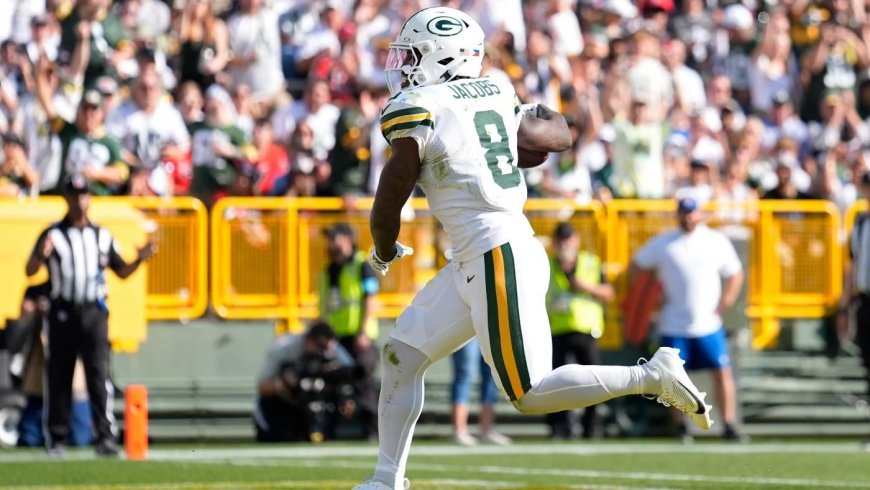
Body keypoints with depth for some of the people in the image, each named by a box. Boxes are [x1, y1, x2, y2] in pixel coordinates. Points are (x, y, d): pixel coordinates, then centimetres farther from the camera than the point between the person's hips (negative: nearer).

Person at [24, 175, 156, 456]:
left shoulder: (102, 236, 13)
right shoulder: (53, 235, 3)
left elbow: (121, 272, 17)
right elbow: (30, 271, -4)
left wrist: (139, 259, -3)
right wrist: (42, 255, -26)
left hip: (94, 313, 1)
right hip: (62, 313, -1)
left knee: (98, 373, -9)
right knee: (58, 376, 3)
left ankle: (105, 436, -14)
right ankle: (56, 438, 10)